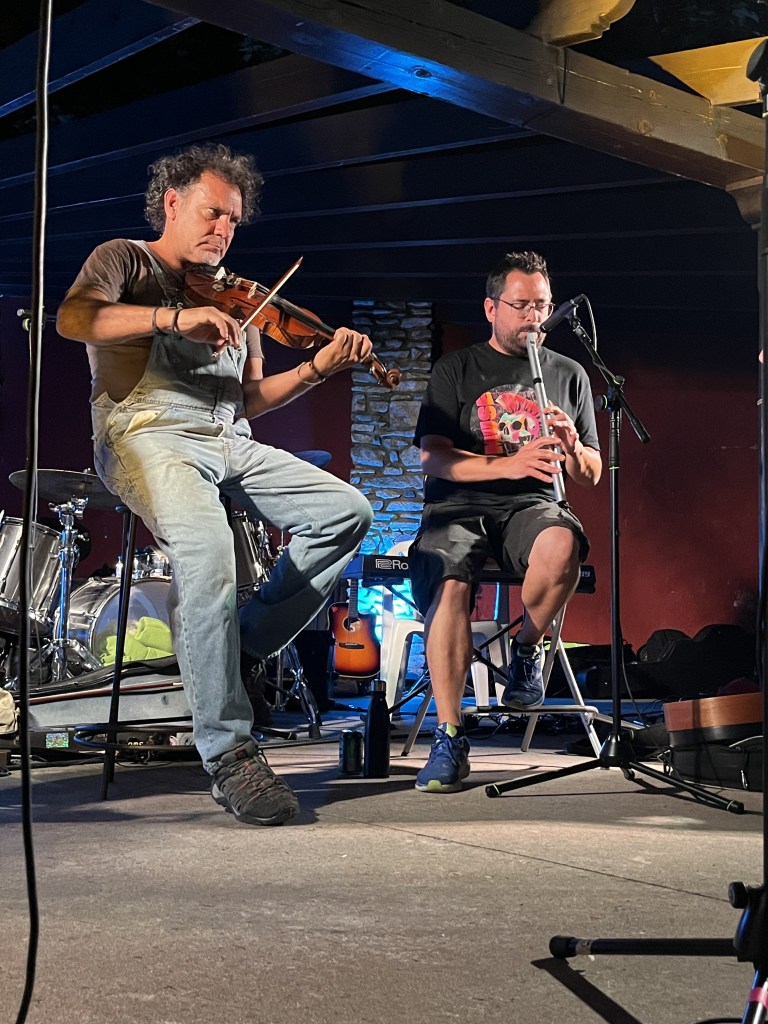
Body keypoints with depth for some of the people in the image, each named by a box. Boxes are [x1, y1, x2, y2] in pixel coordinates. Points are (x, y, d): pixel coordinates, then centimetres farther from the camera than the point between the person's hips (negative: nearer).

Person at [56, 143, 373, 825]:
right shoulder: (126, 261, 9)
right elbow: (73, 318, -14)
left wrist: (317, 370, 2)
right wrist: (174, 319, -26)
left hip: (230, 444, 7)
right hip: (149, 436, -7)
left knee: (346, 512, -11)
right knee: (206, 546, -34)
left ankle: (247, 645, -4)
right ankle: (229, 753, -31)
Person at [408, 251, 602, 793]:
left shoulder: (569, 375, 18)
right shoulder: (457, 369, 10)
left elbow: (591, 476, 16)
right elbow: (434, 457, -2)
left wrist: (572, 448, -8)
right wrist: (508, 465, -17)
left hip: (533, 504, 1)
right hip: (459, 504, -1)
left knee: (562, 547, -36)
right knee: (450, 586, -33)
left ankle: (527, 646, -6)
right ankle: (450, 736, -22)